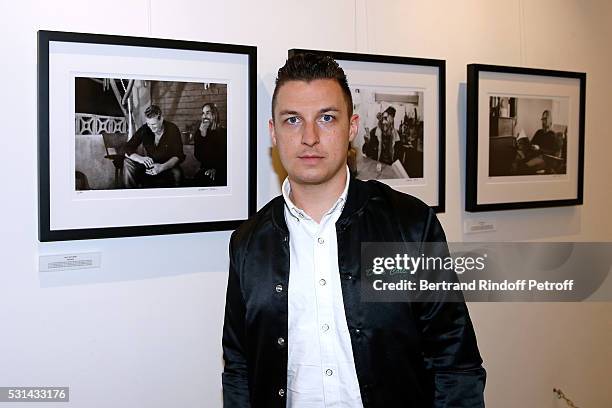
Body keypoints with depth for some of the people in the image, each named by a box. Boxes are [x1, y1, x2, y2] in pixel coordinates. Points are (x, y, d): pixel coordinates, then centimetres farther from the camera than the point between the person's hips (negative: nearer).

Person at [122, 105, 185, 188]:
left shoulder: (172, 129, -12)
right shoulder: (144, 129, -5)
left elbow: (178, 156, -17)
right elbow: (127, 150, -7)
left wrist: (162, 167, -36)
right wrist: (140, 158, -31)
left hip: (169, 166, -4)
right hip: (149, 166, 4)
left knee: (176, 173, -37)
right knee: (127, 163, -19)